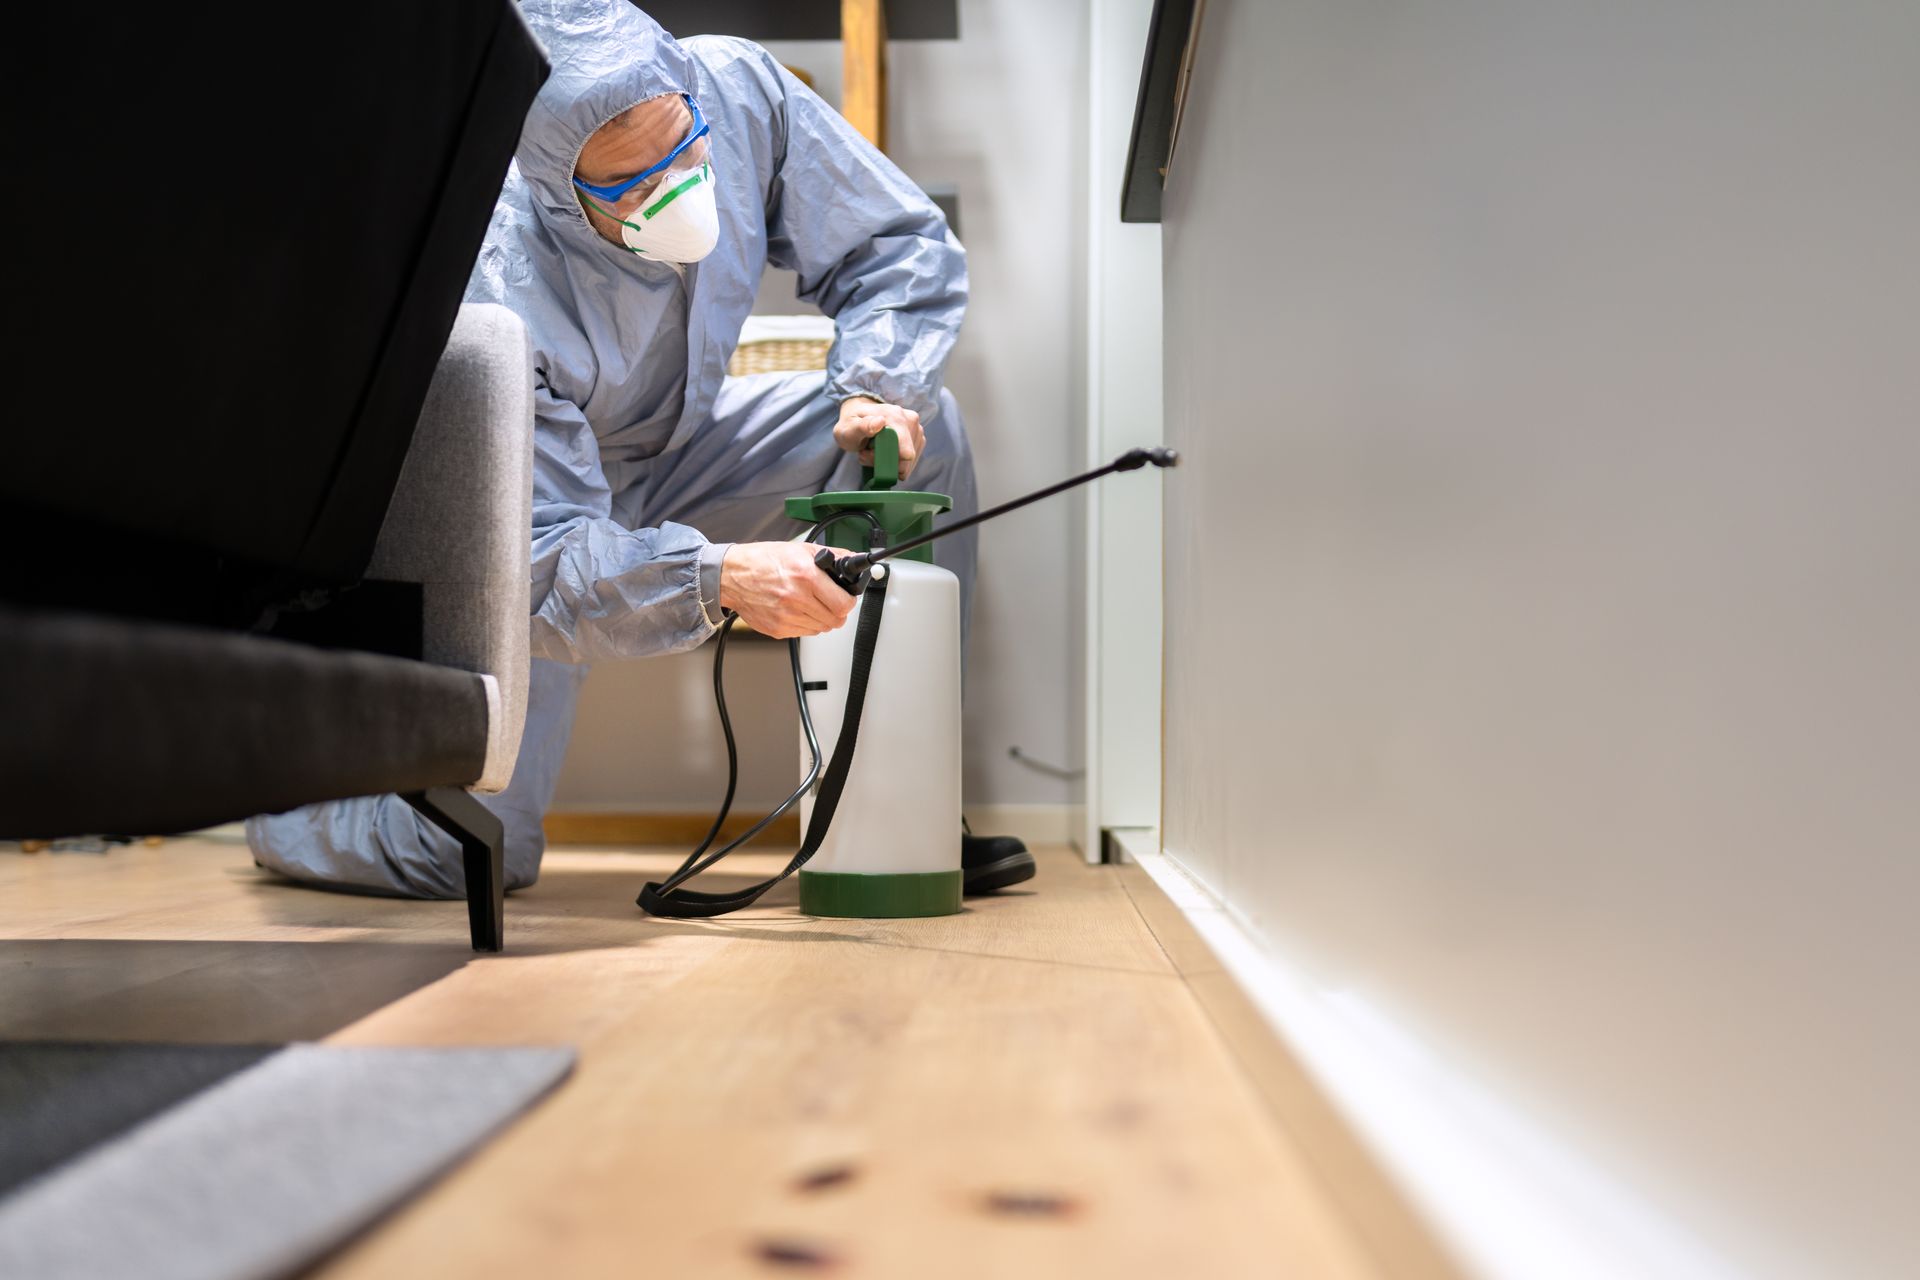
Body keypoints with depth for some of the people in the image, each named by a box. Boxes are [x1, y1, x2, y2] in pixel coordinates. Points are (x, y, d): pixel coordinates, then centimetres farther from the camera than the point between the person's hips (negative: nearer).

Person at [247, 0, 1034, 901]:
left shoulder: (738, 88, -22)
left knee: (922, 425, -19)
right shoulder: (492, 291, -35)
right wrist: (717, 576, -53)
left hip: (676, 452, 5)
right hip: (527, 509, -5)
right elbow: (541, 561, -36)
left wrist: (875, 388, -29)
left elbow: (899, 245, -11)